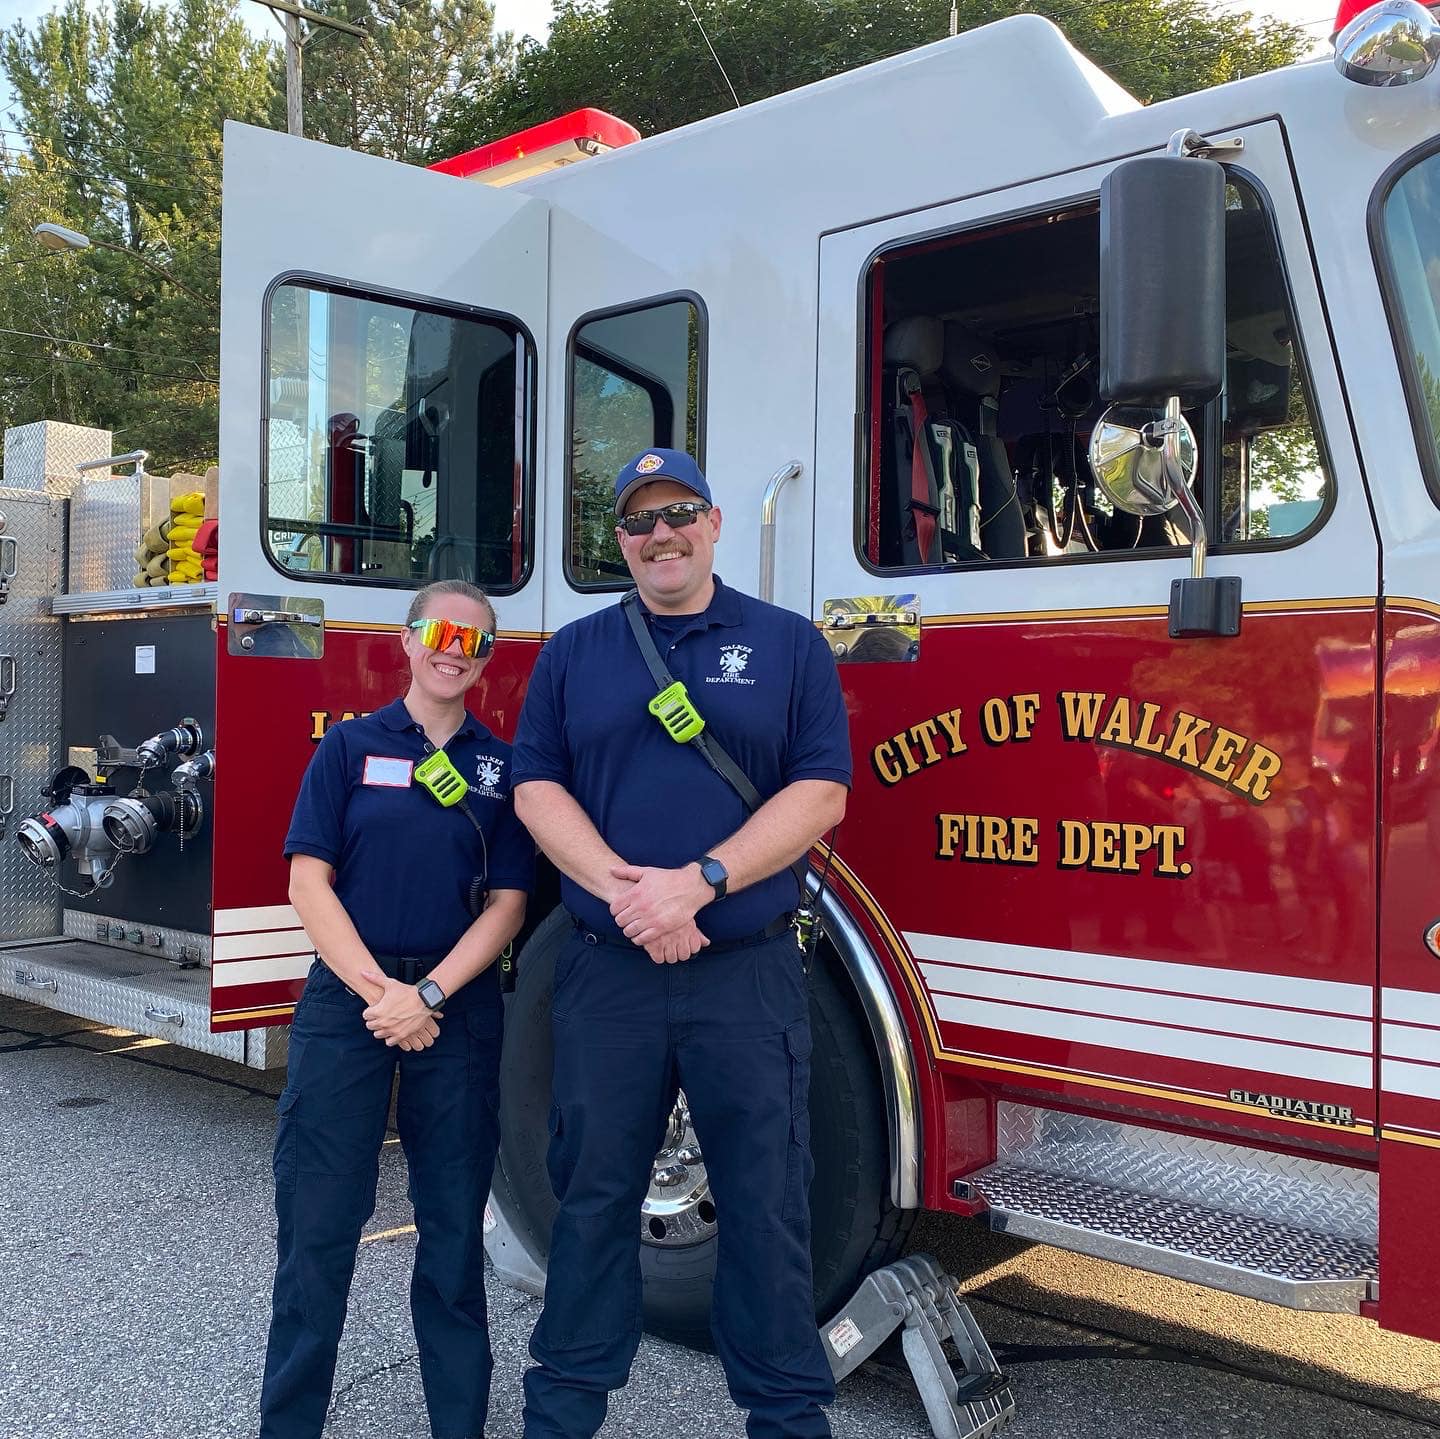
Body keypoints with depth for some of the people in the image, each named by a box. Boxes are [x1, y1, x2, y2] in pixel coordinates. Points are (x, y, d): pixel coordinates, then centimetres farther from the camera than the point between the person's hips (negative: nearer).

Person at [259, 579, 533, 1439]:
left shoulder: (501, 766, 6)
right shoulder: (351, 746, 3)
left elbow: (507, 904, 1)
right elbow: (310, 882, -3)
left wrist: (428, 994, -12)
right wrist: (378, 988, -13)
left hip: (458, 1005, 1)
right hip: (347, 994, -1)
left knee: (455, 1221, 8)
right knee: (319, 1214, 2)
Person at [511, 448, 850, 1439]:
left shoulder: (789, 644, 5)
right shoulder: (574, 653, 10)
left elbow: (820, 791, -4)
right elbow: (536, 786, 3)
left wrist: (698, 883, -16)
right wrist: (625, 890, -13)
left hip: (749, 974, -1)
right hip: (606, 973, 2)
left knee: (766, 1201, 6)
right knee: (595, 1194, 12)